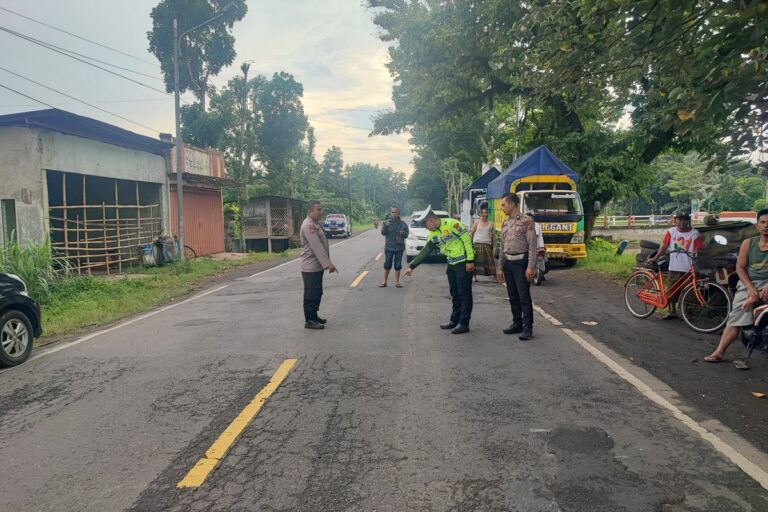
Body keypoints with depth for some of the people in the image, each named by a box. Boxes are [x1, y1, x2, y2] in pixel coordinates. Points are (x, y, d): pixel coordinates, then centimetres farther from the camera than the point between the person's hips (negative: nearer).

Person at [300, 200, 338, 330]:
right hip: (311, 267, -10)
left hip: (318, 266, 10)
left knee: (317, 293, 17)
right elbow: (316, 247, -24)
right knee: (311, 294, -2)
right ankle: (309, 321, 5)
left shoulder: (316, 224, 14)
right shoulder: (308, 225, -18)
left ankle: (314, 316, 28)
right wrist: (328, 264, -25)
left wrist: (327, 263, 0)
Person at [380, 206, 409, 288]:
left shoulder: (402, 223, 1)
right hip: (389, 247, -1)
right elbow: (383, 232, -11)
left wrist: (403, 233, -19)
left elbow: (406, 235, 3)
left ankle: (397, 282, 16)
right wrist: (385, 226, -29)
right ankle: (385, 282, 12)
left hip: (399, 247, 1)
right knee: (387, 265, 3)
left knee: (398, 266, 6)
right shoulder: (387, 222, -1)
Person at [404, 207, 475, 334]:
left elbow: (467, 239, -17)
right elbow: (425, 252, 13)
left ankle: (464, 323, 1)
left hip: (464, 263, -8)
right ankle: (454, 320, 22)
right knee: (454, 293, 13)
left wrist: (470, 260, -18)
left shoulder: (451, 224, -15)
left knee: (464, 293, -4)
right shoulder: (433, 235, 9)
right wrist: (412, 266, 9)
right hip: (452, 264, 8)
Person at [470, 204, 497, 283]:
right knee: (476, 261, 1)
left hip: (487, 245, 2)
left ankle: (494, 276, 1)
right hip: (478, 244, -2)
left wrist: (494, 245, 3)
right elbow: (471, 233, 5)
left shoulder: (490, 224, 9)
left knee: (490, 261, -2)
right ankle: (475, 277, 10)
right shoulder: (477, 223, 3)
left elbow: (493, 235, 10)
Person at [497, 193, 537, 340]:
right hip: (508, 262, 7)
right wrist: (500, 267, 15)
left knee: (524, 296, -6)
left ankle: (528, 327, -1)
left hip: (521, 262, -7)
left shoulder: (526, 222, -8)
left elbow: (532, 246, -12)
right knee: (512, 296, 11)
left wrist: (531, 267, -18)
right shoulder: (505, 224, 13)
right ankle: (517, 323, 21)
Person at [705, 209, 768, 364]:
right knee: (735, 317, -8)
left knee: (748, 303, -35)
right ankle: (719, 352, -11)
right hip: (748, 283, 2)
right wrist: (750, 288, -11)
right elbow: (740, 267, 4)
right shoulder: (748, 243, 8)